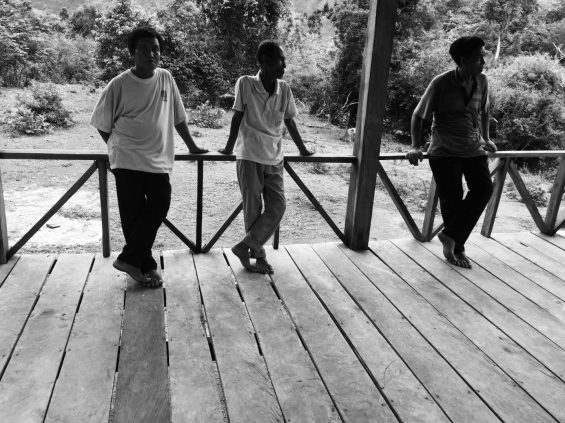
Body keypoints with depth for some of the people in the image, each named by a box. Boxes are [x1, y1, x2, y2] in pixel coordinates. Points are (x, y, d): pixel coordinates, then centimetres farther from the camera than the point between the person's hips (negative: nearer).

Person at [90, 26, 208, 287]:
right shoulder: (119, 84, -6)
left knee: (159, 207, -5)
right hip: (128, 160, -3)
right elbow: (102, 124, 2)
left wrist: (192, 146, 18)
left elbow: (178, 117, 14)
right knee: (133, 214, 0)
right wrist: (119, 148, 6)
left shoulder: (166, 79, 5)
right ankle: (146, 265, 14)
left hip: (159, 159, 3)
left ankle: (129, 259, 9)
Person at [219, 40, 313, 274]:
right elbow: (237, 117, -4)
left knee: (277, 206, -1)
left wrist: (302, 149, 19)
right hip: (249, 157, -4)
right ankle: (257, 254, 19)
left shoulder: (284, 89, 1)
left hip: (274, 158, 5)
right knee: (253, 209, 3)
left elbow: (289, 121, 12)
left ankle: (245, 247, 12)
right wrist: (229, 147, 4)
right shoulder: (245, 84, -10)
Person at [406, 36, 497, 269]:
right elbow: (418, 115, -7)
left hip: (474, 149, 5)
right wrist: (416, 146, -13)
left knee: (483, 188, -14)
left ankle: (450, 236, -2)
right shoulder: (441, 83, -14)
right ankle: (457, 247, 18)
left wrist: (486, 138, 18)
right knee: (452, 200, -1)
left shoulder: (482, 81, 1)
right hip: (444, 152, -4)